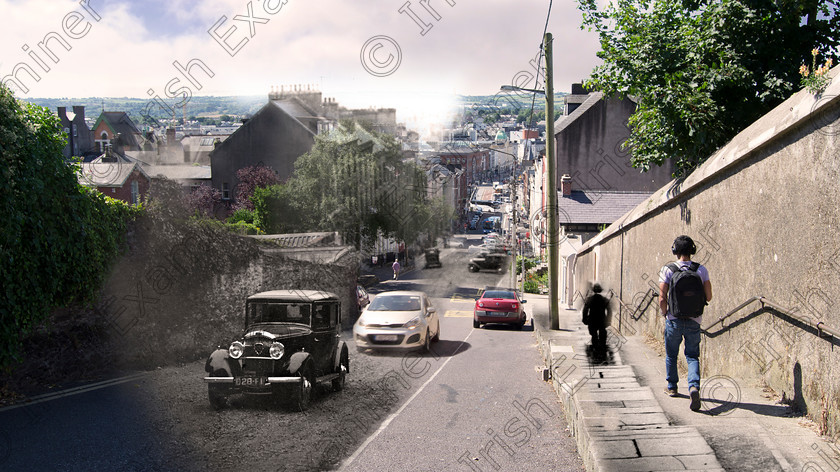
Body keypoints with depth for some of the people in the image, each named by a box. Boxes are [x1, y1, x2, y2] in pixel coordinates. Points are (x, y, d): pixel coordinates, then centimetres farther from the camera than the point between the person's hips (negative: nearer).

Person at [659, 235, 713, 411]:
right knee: (692, 356, 6)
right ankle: (694, 387, -17)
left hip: (674, 320, -1)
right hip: (694, 321, 1)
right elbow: (709, 297, 0)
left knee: (671, 355, 18)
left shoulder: (667, 270, -9)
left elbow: (662, 299, -9)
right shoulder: (701, 270, -4)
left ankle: (672, 387, 30)